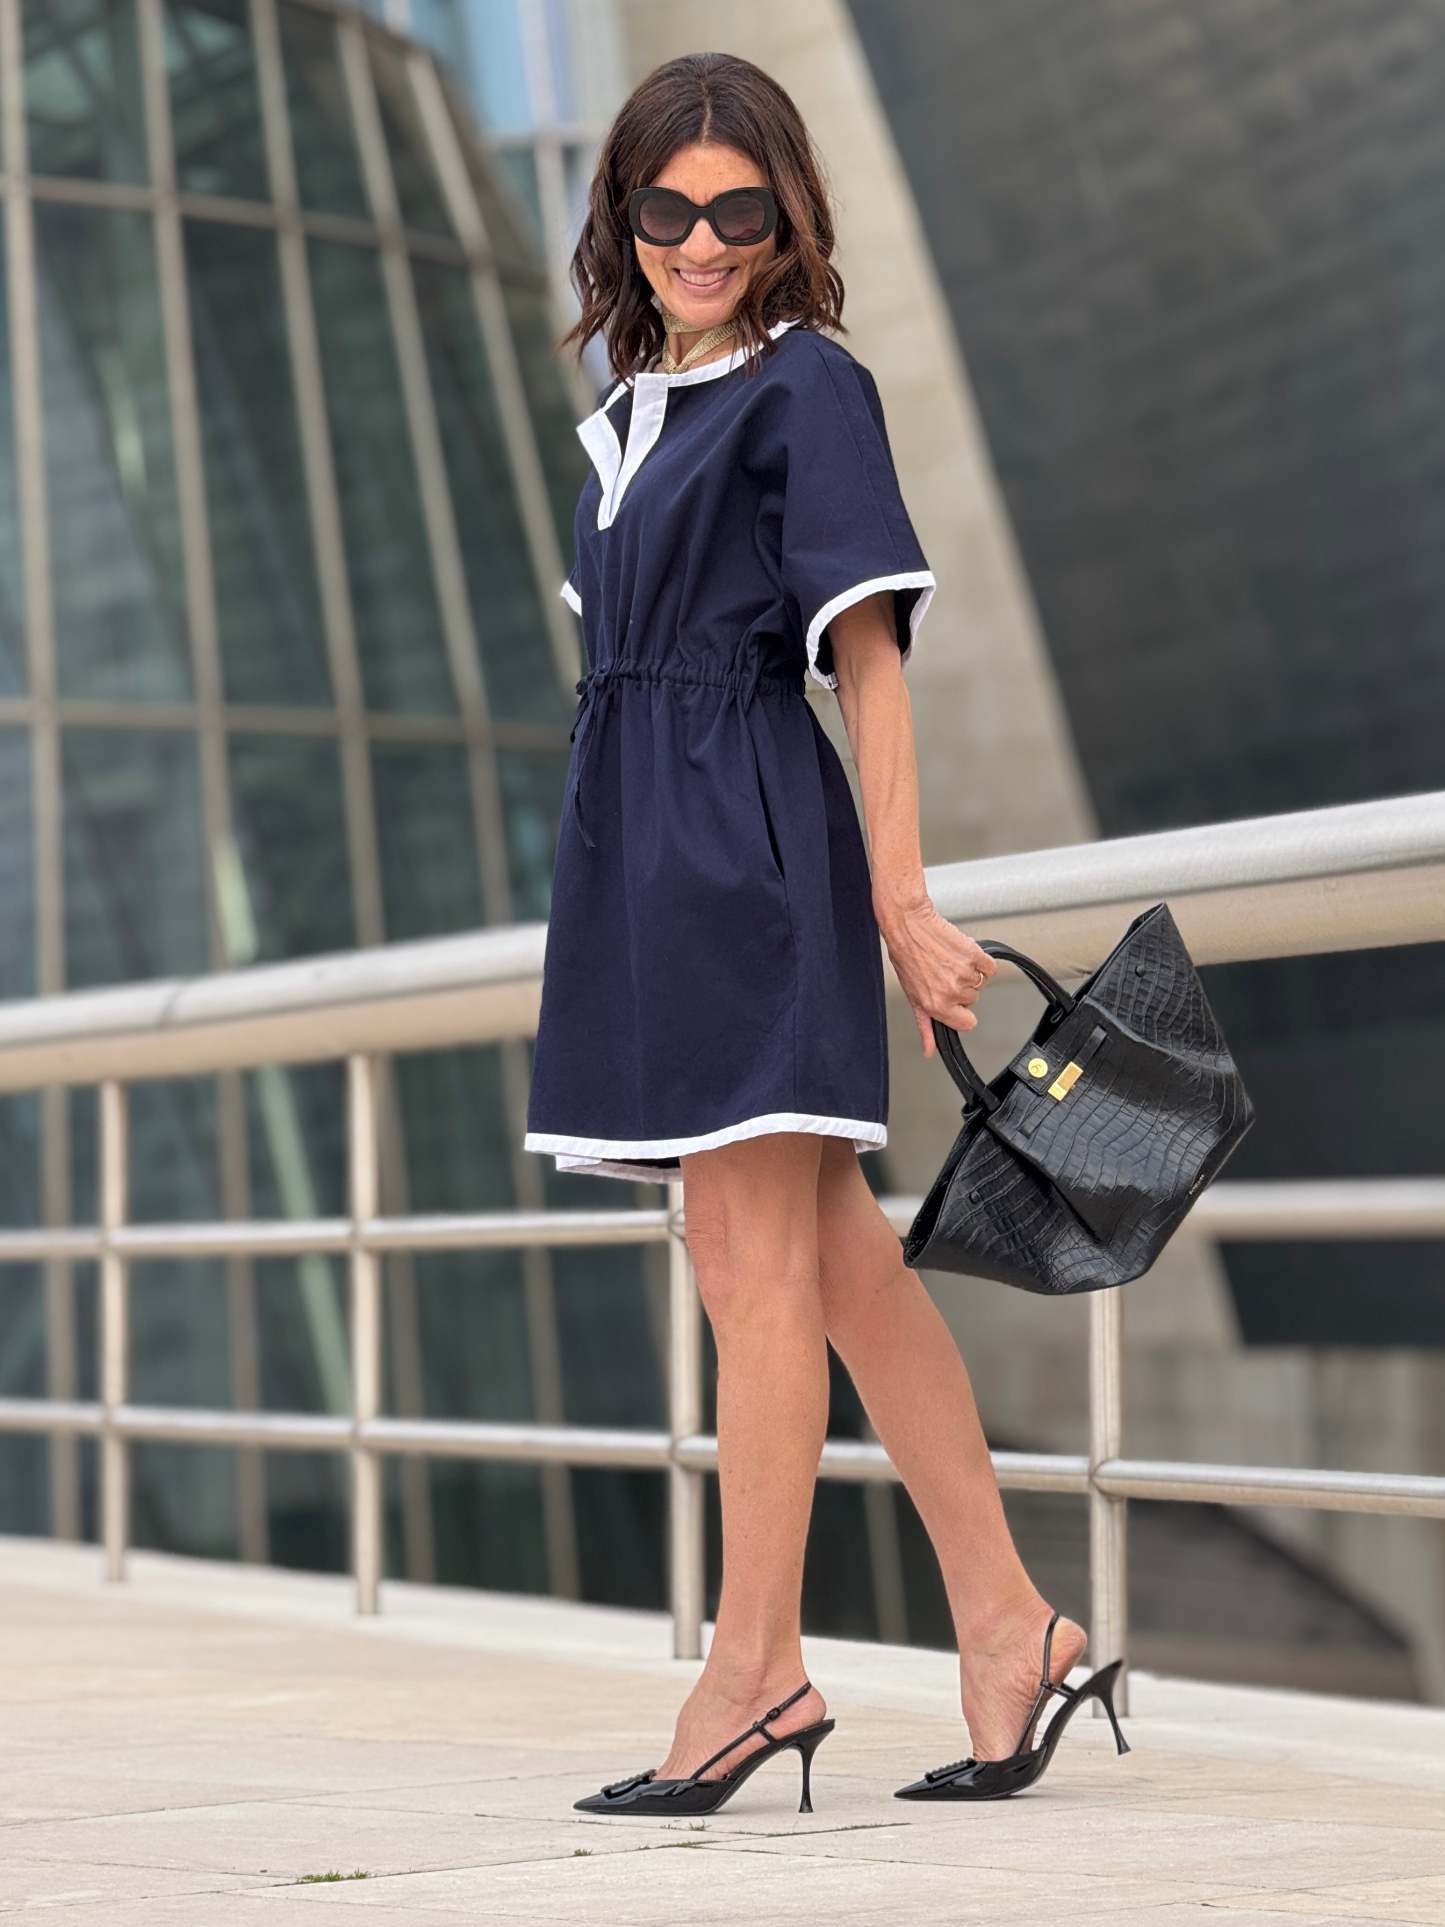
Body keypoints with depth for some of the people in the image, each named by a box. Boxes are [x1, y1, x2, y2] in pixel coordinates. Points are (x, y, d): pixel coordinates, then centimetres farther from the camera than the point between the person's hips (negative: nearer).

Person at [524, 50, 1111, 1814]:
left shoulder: (807, 389, -4)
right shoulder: (630, 409, 19)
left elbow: (868, 657, -10)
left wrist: (902, 899, -16)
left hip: (752, 844, -8)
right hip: (643, 852, 8)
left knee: (757, 1261, -7)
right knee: (828, 1254, 9)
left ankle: (754, 1665, -2)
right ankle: (1001, 1618, 15)